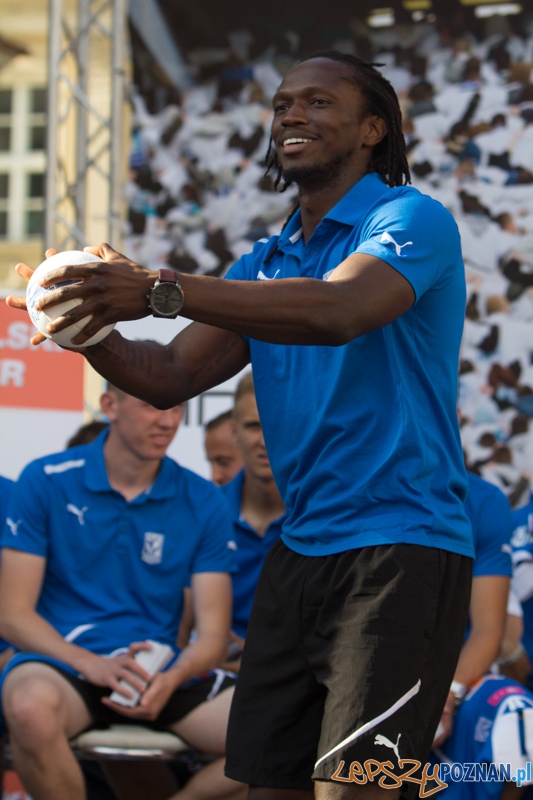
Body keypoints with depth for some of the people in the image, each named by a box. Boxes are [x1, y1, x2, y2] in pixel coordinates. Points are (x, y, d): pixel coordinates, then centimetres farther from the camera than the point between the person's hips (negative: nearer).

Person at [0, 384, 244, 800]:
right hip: (64, 662, -2)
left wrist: (171, 680, -20)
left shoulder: (202, 502, 6)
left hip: (159, 674, 3)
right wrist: (91, 664, -20)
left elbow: (213, 633, 3)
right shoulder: (45, 481, 0)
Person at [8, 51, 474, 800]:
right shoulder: (266, 264, 18)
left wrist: (161, 290, -35)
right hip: (299, 550, 7)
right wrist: (93, 335, -11)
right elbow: (174, 375, 11)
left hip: (400, 548, -7)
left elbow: (340, 311, -26)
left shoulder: (412, 219, -7)